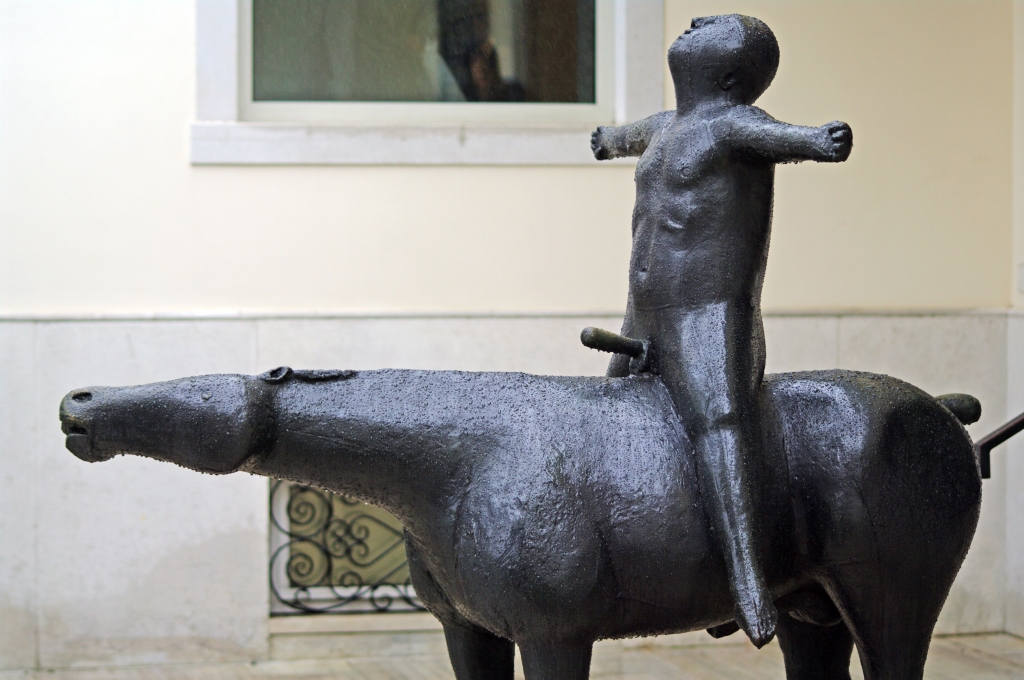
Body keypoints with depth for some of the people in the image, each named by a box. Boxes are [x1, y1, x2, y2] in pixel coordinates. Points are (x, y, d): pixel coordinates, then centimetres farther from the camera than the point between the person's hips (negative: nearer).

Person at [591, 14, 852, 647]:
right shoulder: (672, 124, 18)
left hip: (712, 324, -10)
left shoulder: (733, 122, -9)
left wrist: (819, 140, -55)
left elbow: (776, 136, -32)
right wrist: (611, 139, 66)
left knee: (718, 418, -31)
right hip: (645, 323, 10)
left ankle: (748, 579, -47)